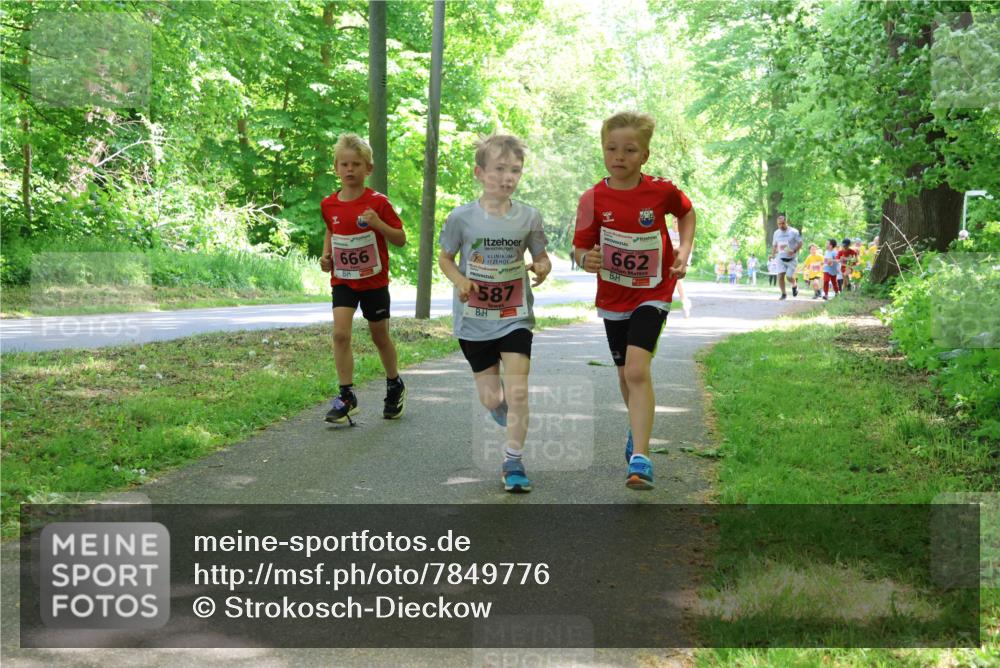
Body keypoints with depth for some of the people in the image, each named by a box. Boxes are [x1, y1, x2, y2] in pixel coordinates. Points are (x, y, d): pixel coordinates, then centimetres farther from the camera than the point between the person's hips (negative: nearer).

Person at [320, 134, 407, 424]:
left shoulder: (378, 202, -12)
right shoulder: (329, 205, -1)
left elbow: (401, 239, -8)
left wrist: (378, 223, -25)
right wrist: (326, 254, 2)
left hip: (374, 280, -2)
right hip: (342, 280, 2)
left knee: (380, 337, 11)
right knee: (340, 333, -14)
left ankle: (395, 387, 34)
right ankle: (346, 396, -7)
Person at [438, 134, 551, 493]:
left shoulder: (529, 217, -7)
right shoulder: (461, 217, -10)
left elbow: (542, 257, 6)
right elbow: (445, 258, 3)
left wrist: (543, 267, -18)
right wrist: (459, 280, -17)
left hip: (515, 318, 0)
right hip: (474, 321, 0)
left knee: (517, 390, -11)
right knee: (491, 400, 8)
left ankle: (513, 461, 5)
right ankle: (501, 405, 46)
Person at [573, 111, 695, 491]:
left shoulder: (661, 190, -11)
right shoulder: (593, 199, -11)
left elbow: (686, 212, 11)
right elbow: (582, 249, -7)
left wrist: (684, 251, -2)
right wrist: (587, 260, -31)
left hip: (652, 292, -3)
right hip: (613, 296, 3)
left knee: (637, 369, -21)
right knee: (625, 374, 17)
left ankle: (639, 458, -22)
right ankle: (639, 427, 47)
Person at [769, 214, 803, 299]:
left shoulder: (794, 232, -6)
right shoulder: (776, 233, 7)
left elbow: (800, 243, -4)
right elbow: (774, 245, 18)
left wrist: (794, 251, -21)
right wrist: (773, 254, 1)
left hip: (791, 258, -3)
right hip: (781, 258, 3)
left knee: (790, 276, -6)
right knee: (780, 275, -10)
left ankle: (794, 286, 29)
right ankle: (783, 294, 3)